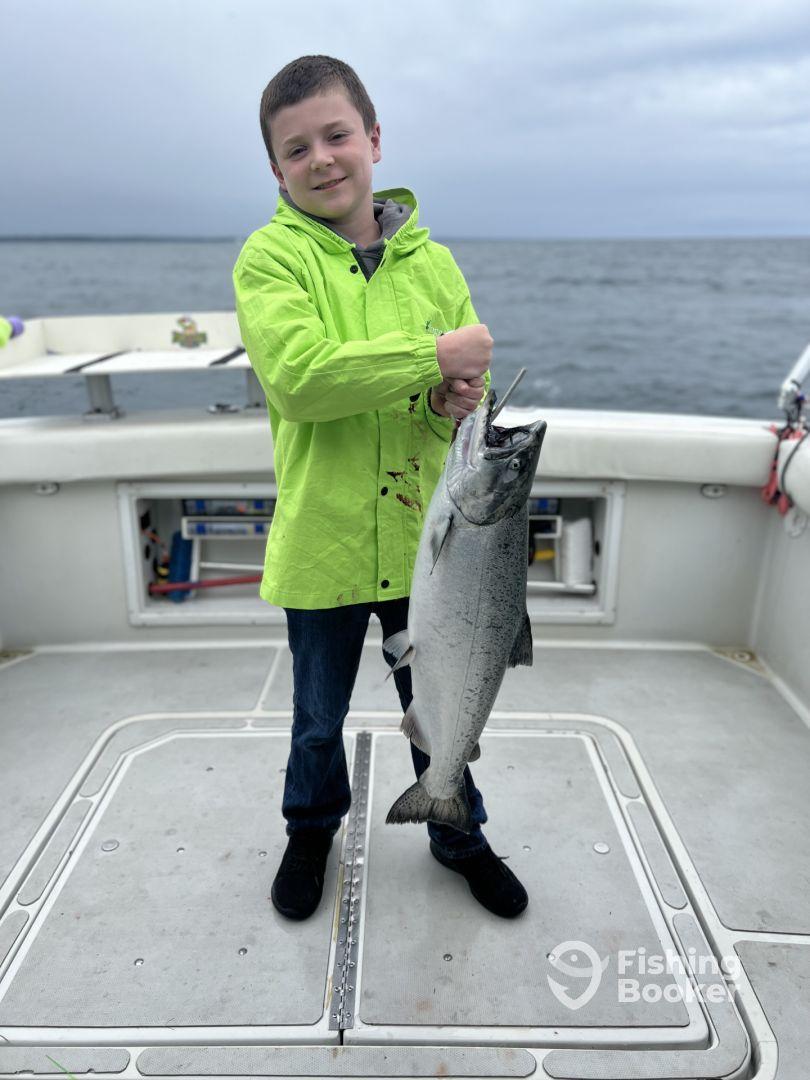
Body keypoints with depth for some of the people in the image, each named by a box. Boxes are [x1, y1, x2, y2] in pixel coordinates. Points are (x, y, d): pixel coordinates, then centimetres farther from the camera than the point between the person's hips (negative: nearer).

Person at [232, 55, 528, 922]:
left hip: (424, 536, 3)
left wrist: (458, 400, -17)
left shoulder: (432, 261, 5)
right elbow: (298, 376, -24)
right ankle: (311, 827, 48)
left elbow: (472, 376, 7)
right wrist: (434, 356, -23)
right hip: (322, 541, -2)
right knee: (318, 715, 19)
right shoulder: (270, 256, -7)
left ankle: (458, 833, 45)